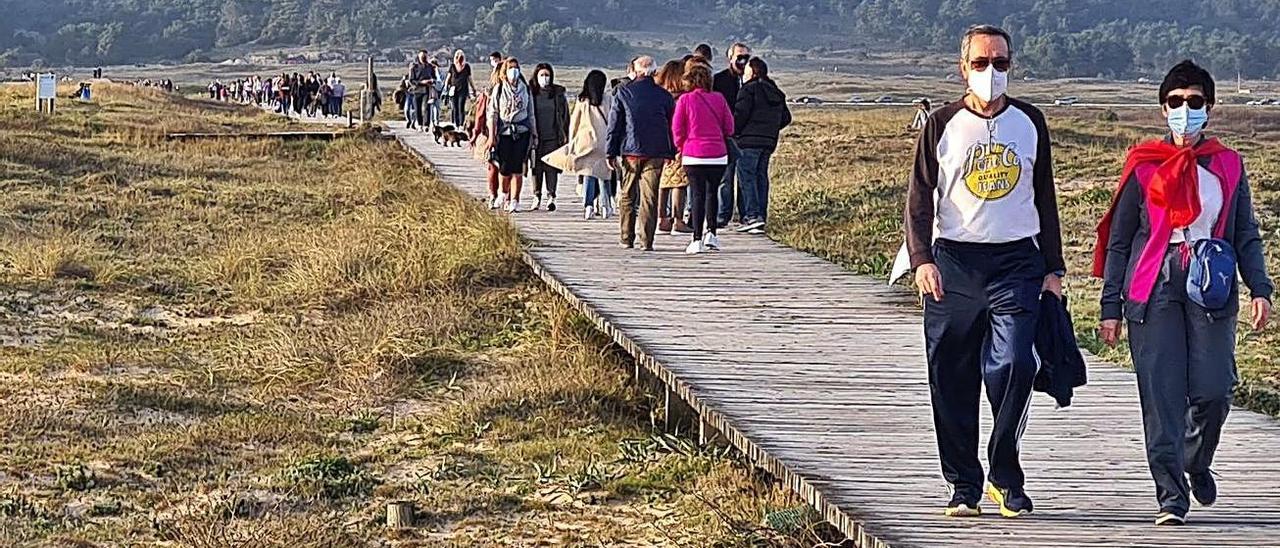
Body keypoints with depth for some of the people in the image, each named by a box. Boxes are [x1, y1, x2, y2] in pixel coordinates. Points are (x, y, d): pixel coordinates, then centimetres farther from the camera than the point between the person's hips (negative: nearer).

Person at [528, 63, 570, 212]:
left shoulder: (558, 93, 5)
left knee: (551, 166, -1)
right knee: (537, 167, 3)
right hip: (536, 137, 0)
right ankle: (537, 196, 10)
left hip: (553, 137, 0)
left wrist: (564, 135, 3)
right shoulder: (530, 92, 4)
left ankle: (551, 196, 4)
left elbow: (565, 115, 9)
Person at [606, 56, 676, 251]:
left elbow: (614, 124, 1)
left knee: (627, 196, 12)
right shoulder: (664, 95, 4)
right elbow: (672, 126, 9)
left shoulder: (623, 92, 1)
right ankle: (646, 241, -4)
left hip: (630, 152, 0)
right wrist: (671, 153, 17)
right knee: (650, 198, 1)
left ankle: (626, 239, 14)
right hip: (656, 153, 0)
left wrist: (611, 152, 4)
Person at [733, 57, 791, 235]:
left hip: (749, 140, -7)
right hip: (769, 142, 8)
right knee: (761, 178, 10)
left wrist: (733, 132, -3)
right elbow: (786, 118, 19)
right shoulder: (776, 93, 17)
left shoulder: (749, 90, -8)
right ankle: (761, 217, 8)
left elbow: (740, 114, -15)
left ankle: (752, 215, -17)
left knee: (746, 177, -7)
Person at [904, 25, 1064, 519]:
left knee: (1012, 367, -14)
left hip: (1017, 261, 0)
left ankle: (1004, 476, 2)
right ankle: (964, 487, 11)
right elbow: (919, 198, 2)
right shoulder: (942, 125, 4)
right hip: (953, 262, 0)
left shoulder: (1029, 122, 10)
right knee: (953, 383, 1)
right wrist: (921, 259, -12)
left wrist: (1053, 269, 13)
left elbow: (1044, 198, 16)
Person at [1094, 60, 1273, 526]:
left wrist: (1260, 289, 1)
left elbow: (1245, 235, 16)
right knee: (1161, 394, -7)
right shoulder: (1143, 166, 7)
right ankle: (1171, 495, -1)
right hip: (1154, 289, -1)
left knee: (1212, 390, -7)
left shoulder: (1228, 166, 12)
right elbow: (1118, 240, 9)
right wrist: (1111, 306, 5)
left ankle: (1197, 463, 24)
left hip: (1211, 287, 1)